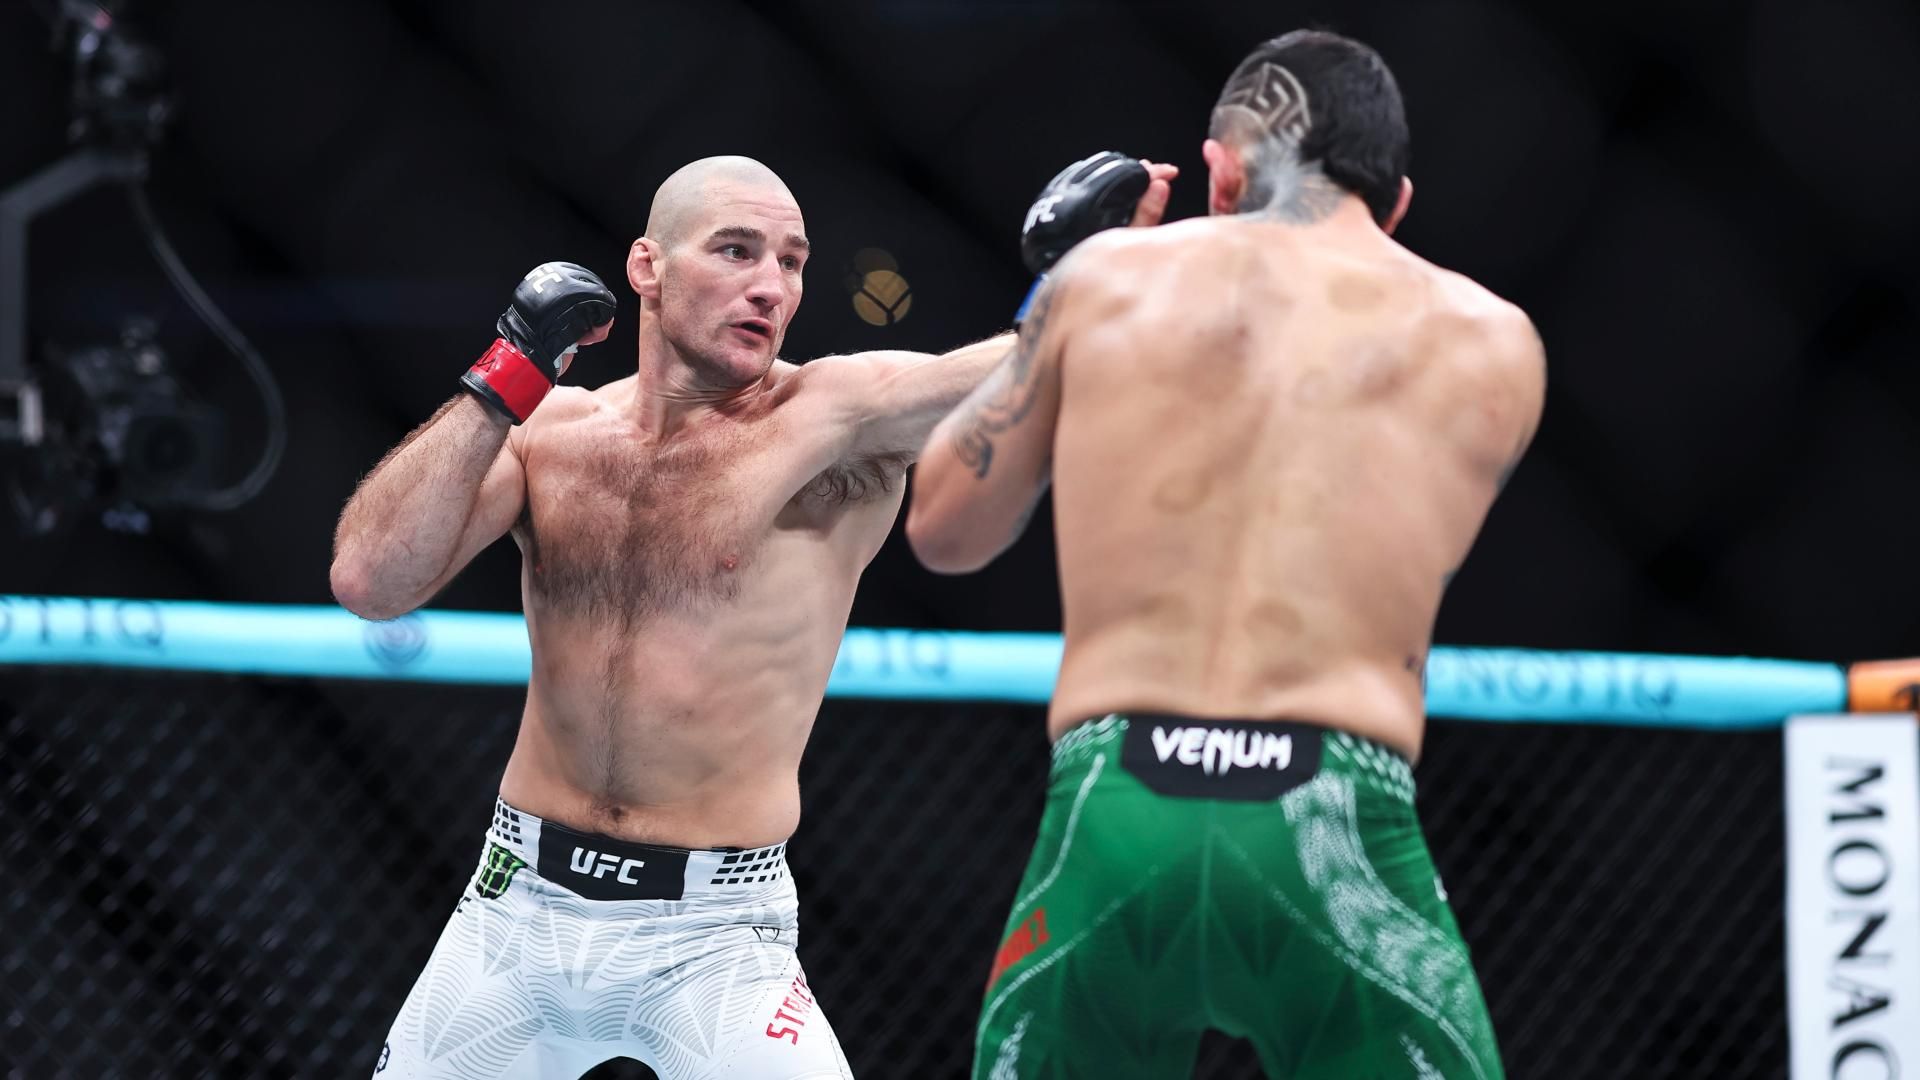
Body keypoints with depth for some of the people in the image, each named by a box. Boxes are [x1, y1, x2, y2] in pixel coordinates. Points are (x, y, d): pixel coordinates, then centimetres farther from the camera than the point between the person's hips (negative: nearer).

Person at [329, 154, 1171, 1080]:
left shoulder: (829, 421, -8)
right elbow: (369, 582, -9)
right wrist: (507, 378, -11)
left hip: (715, 937, -3)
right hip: (519, 906, 3)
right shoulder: (548, 430, 2)